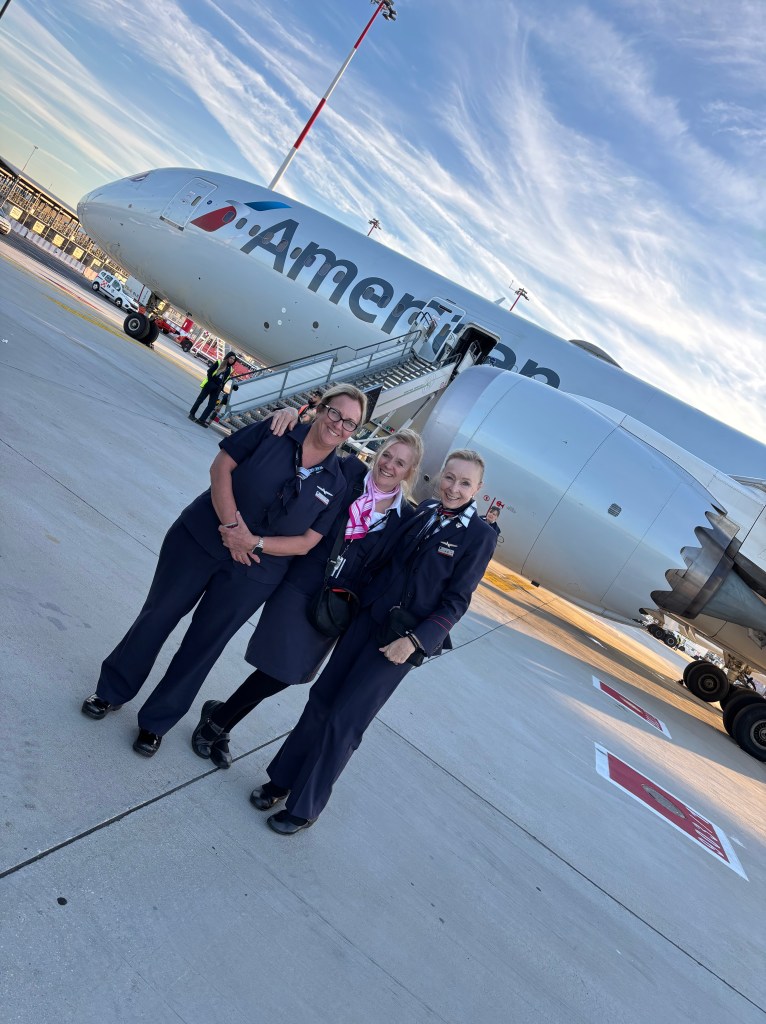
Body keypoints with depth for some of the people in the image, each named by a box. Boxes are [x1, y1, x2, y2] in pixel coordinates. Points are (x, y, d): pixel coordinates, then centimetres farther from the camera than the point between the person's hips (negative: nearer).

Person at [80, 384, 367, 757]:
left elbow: (306, 542, -6)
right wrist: (231, 524, -20)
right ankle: (112, 691, 37)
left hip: (251, 575, 1)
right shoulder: (275, 431, -8)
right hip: (199, 539, -1)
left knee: (203, 646, 12)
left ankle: (155, 721, 32)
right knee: (157, 616, 13)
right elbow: (221, 466, -10)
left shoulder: (336, 484, -5)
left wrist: (254, 542, -18)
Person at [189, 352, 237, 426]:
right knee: (200, 399, 3)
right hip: (209, 385, -4)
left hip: (216, 389, 4)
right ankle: (192, 414, 16)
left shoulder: (230, 369, 10)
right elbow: (209, 371, -7)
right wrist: (210, 382, -13)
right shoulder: (219, 363, -2)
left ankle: (201, 420, -3)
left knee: (211, 406, -4)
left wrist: (220, 388, 2)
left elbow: (224, 380, 12)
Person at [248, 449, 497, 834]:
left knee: (343, 721, 0)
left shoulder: (479, 537, -11)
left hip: (400, 640, -4)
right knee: (322, 698, 9)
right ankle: (282, 779, 30)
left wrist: (414, 641, -16)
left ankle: (304, 807, 20)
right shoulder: (421, 511, 2)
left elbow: (456, 601, -9)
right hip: (367, 616, 4)